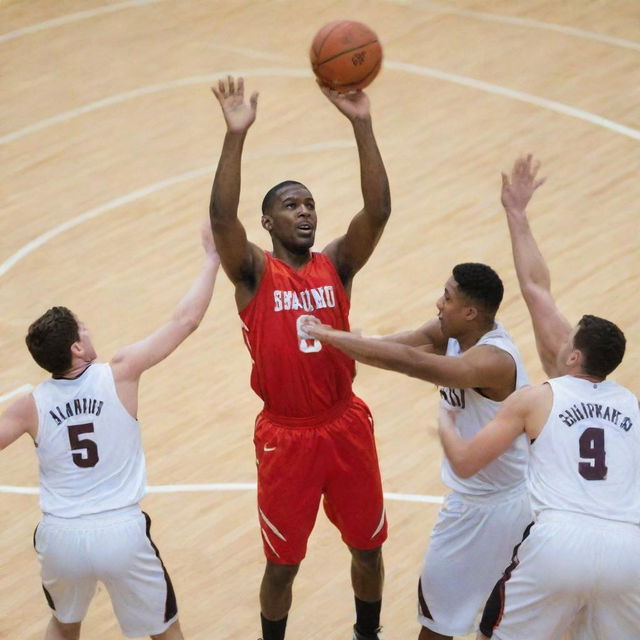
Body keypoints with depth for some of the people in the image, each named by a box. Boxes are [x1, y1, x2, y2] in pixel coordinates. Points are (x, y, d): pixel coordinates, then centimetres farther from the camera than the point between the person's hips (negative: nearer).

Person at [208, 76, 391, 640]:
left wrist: (362, 126, -29)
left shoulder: (336, 264, -2)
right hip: (285, 436, -3)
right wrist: (236, 135, -39)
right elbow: (222, 218, -27)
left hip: (346, 425, 3)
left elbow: (378, 212, -17)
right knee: (282, 564, 8)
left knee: (367, 547, 17)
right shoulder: (254, 271, -8)